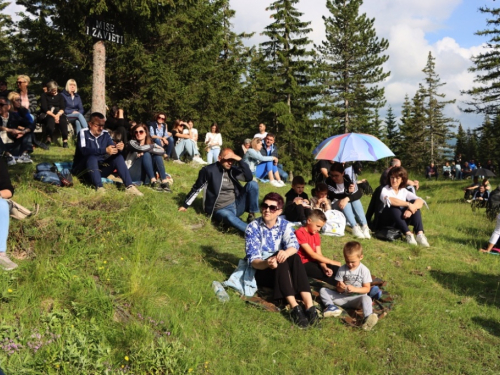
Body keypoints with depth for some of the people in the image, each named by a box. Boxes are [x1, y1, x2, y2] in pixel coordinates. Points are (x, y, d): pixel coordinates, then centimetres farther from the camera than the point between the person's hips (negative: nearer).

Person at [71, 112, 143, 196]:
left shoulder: (105, 134, 3)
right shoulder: (83, 133, -12)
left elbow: (113, 150, -3)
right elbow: (84, 150, -29)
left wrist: (119, 148, -28)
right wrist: (105, 150, -39)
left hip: (99, 169, 5)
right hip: (82, 169, -5)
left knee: (118, 157, -12)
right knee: (92, 158, -34)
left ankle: (129, 186, -26)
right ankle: (99, 187, -45)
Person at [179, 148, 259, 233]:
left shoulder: (234, 169, 5)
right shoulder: (209, 170, -6)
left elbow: (249, 178, -9)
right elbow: (196, 188, 3)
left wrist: (240, 160, -15)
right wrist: (185, 205, 10)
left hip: (237, 205, 5)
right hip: (221, 210, -4)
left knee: (252, 184, -14)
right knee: (229, 216, -41)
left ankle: (252, 216, -7)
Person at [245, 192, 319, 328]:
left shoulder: (285, 225, -1)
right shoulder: (253, 227, -11)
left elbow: (294, 244, -21)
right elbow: (252, 260, -18)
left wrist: (286, 252, -45)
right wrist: (267, 263, -41)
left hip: (284, 272, 3)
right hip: (261, 270, -3)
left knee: (295, 257, -29)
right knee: (281, 262, -33)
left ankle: (309, 306, -40)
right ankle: (295, 308, -42)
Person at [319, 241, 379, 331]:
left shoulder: (364, 270, -6)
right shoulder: (342, 269, 0)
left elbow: (367, 289, -7)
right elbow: (338, 289, 2)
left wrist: (354, 289, -24)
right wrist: (340, 287, -23)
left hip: (356, 298, -3)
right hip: (342, 297, 3)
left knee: (366, 299, -37)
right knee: (323, 290, -10)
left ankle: (368, 318, -61)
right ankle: (331, 306, -33)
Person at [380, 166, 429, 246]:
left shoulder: (404, 191, 8)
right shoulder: (385, 190, -5)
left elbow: (420, 201, -8)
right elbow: (389, 200, -30)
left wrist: (410, 209, -29)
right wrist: (408, 204, -31)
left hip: (402, 219, 4)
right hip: (387, 221, -4)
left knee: (414, 204, -17)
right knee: (394, 207, -32)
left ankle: (420, 234, -34)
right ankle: (408, 234, -41)